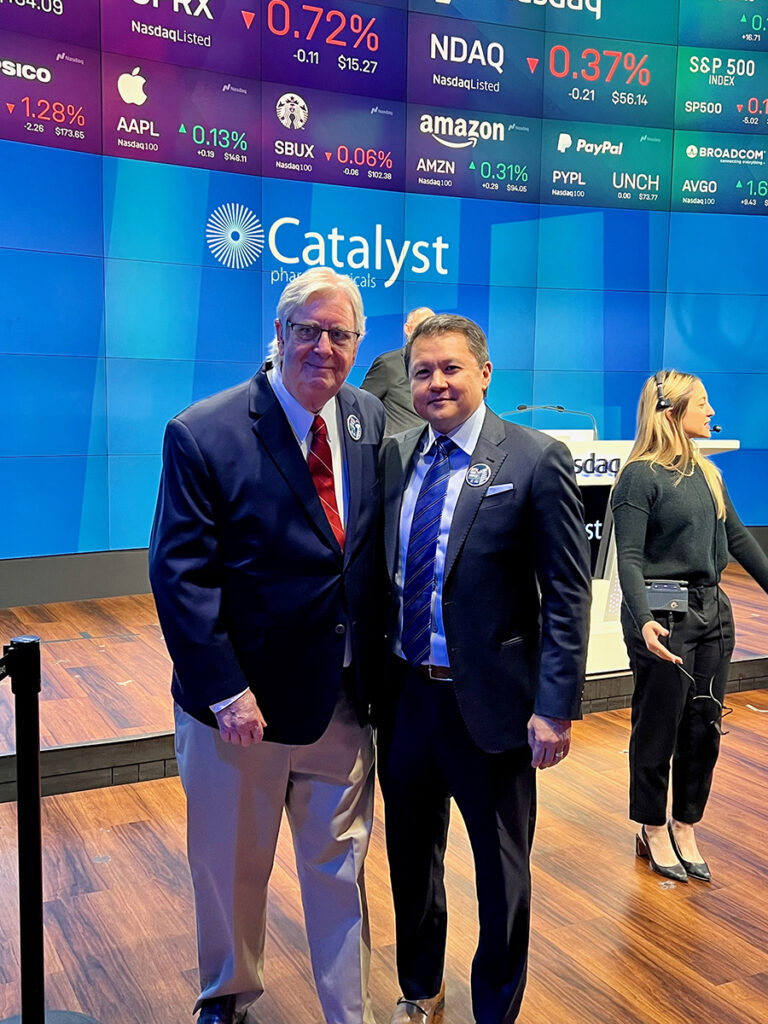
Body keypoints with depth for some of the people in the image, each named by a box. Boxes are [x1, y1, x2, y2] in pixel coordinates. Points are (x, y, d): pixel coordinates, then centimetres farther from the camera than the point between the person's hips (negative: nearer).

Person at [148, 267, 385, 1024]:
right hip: (241, 702, -3)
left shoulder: (371, 422, 1)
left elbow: (371, 553, 8)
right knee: (231, 869, 18)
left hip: (342, 700, 3)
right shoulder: (203, 434, -14)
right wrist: (226, 692, -18)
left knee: (340, 869, 16)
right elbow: (179, 577, -15)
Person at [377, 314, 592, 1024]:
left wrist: (555, 707, -15)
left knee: (501, 870, 13)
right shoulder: (395, 455, 4)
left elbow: (568, 596, -11)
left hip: (489, 700, -4)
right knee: (410, 855, 21)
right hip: (404, 693, 5)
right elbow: (383, 572, 10)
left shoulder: (536, 460, -11)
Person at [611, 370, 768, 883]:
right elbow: (630, 557, -17)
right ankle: (654, 832, 23)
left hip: (712, 610, 7)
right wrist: (644, 620, -29)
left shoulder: (706, 472, 10)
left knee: (704, 728, 11)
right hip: (664, 615, -7)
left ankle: (686, 828, 26)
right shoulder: (640, 476, -11)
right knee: (658, 730, 6)